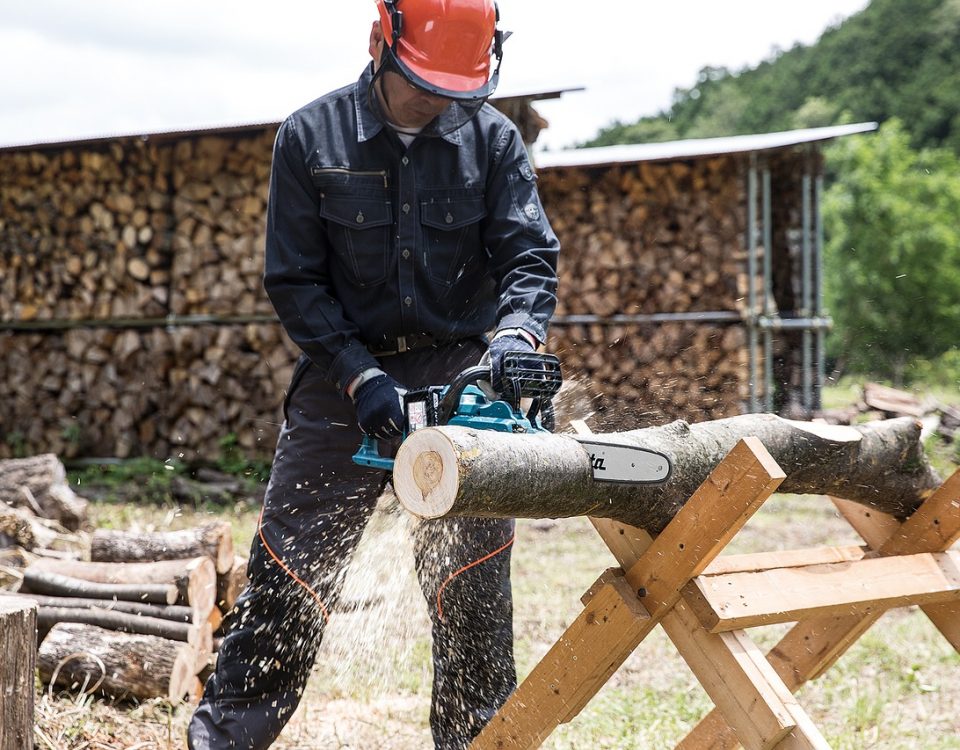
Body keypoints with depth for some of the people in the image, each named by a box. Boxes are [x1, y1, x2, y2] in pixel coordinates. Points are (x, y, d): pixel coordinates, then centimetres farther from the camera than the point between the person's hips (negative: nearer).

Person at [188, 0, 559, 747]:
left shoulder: (492, 138, -1)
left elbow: (530, 257, -6)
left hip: (460, 376, 1)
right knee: (286, 575, -1)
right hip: (347, 376, -1)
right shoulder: (312, 138, -5)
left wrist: (517, 335, -27)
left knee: (476, 595, 7)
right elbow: (294, 281, -5)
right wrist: (360, 376, -15)